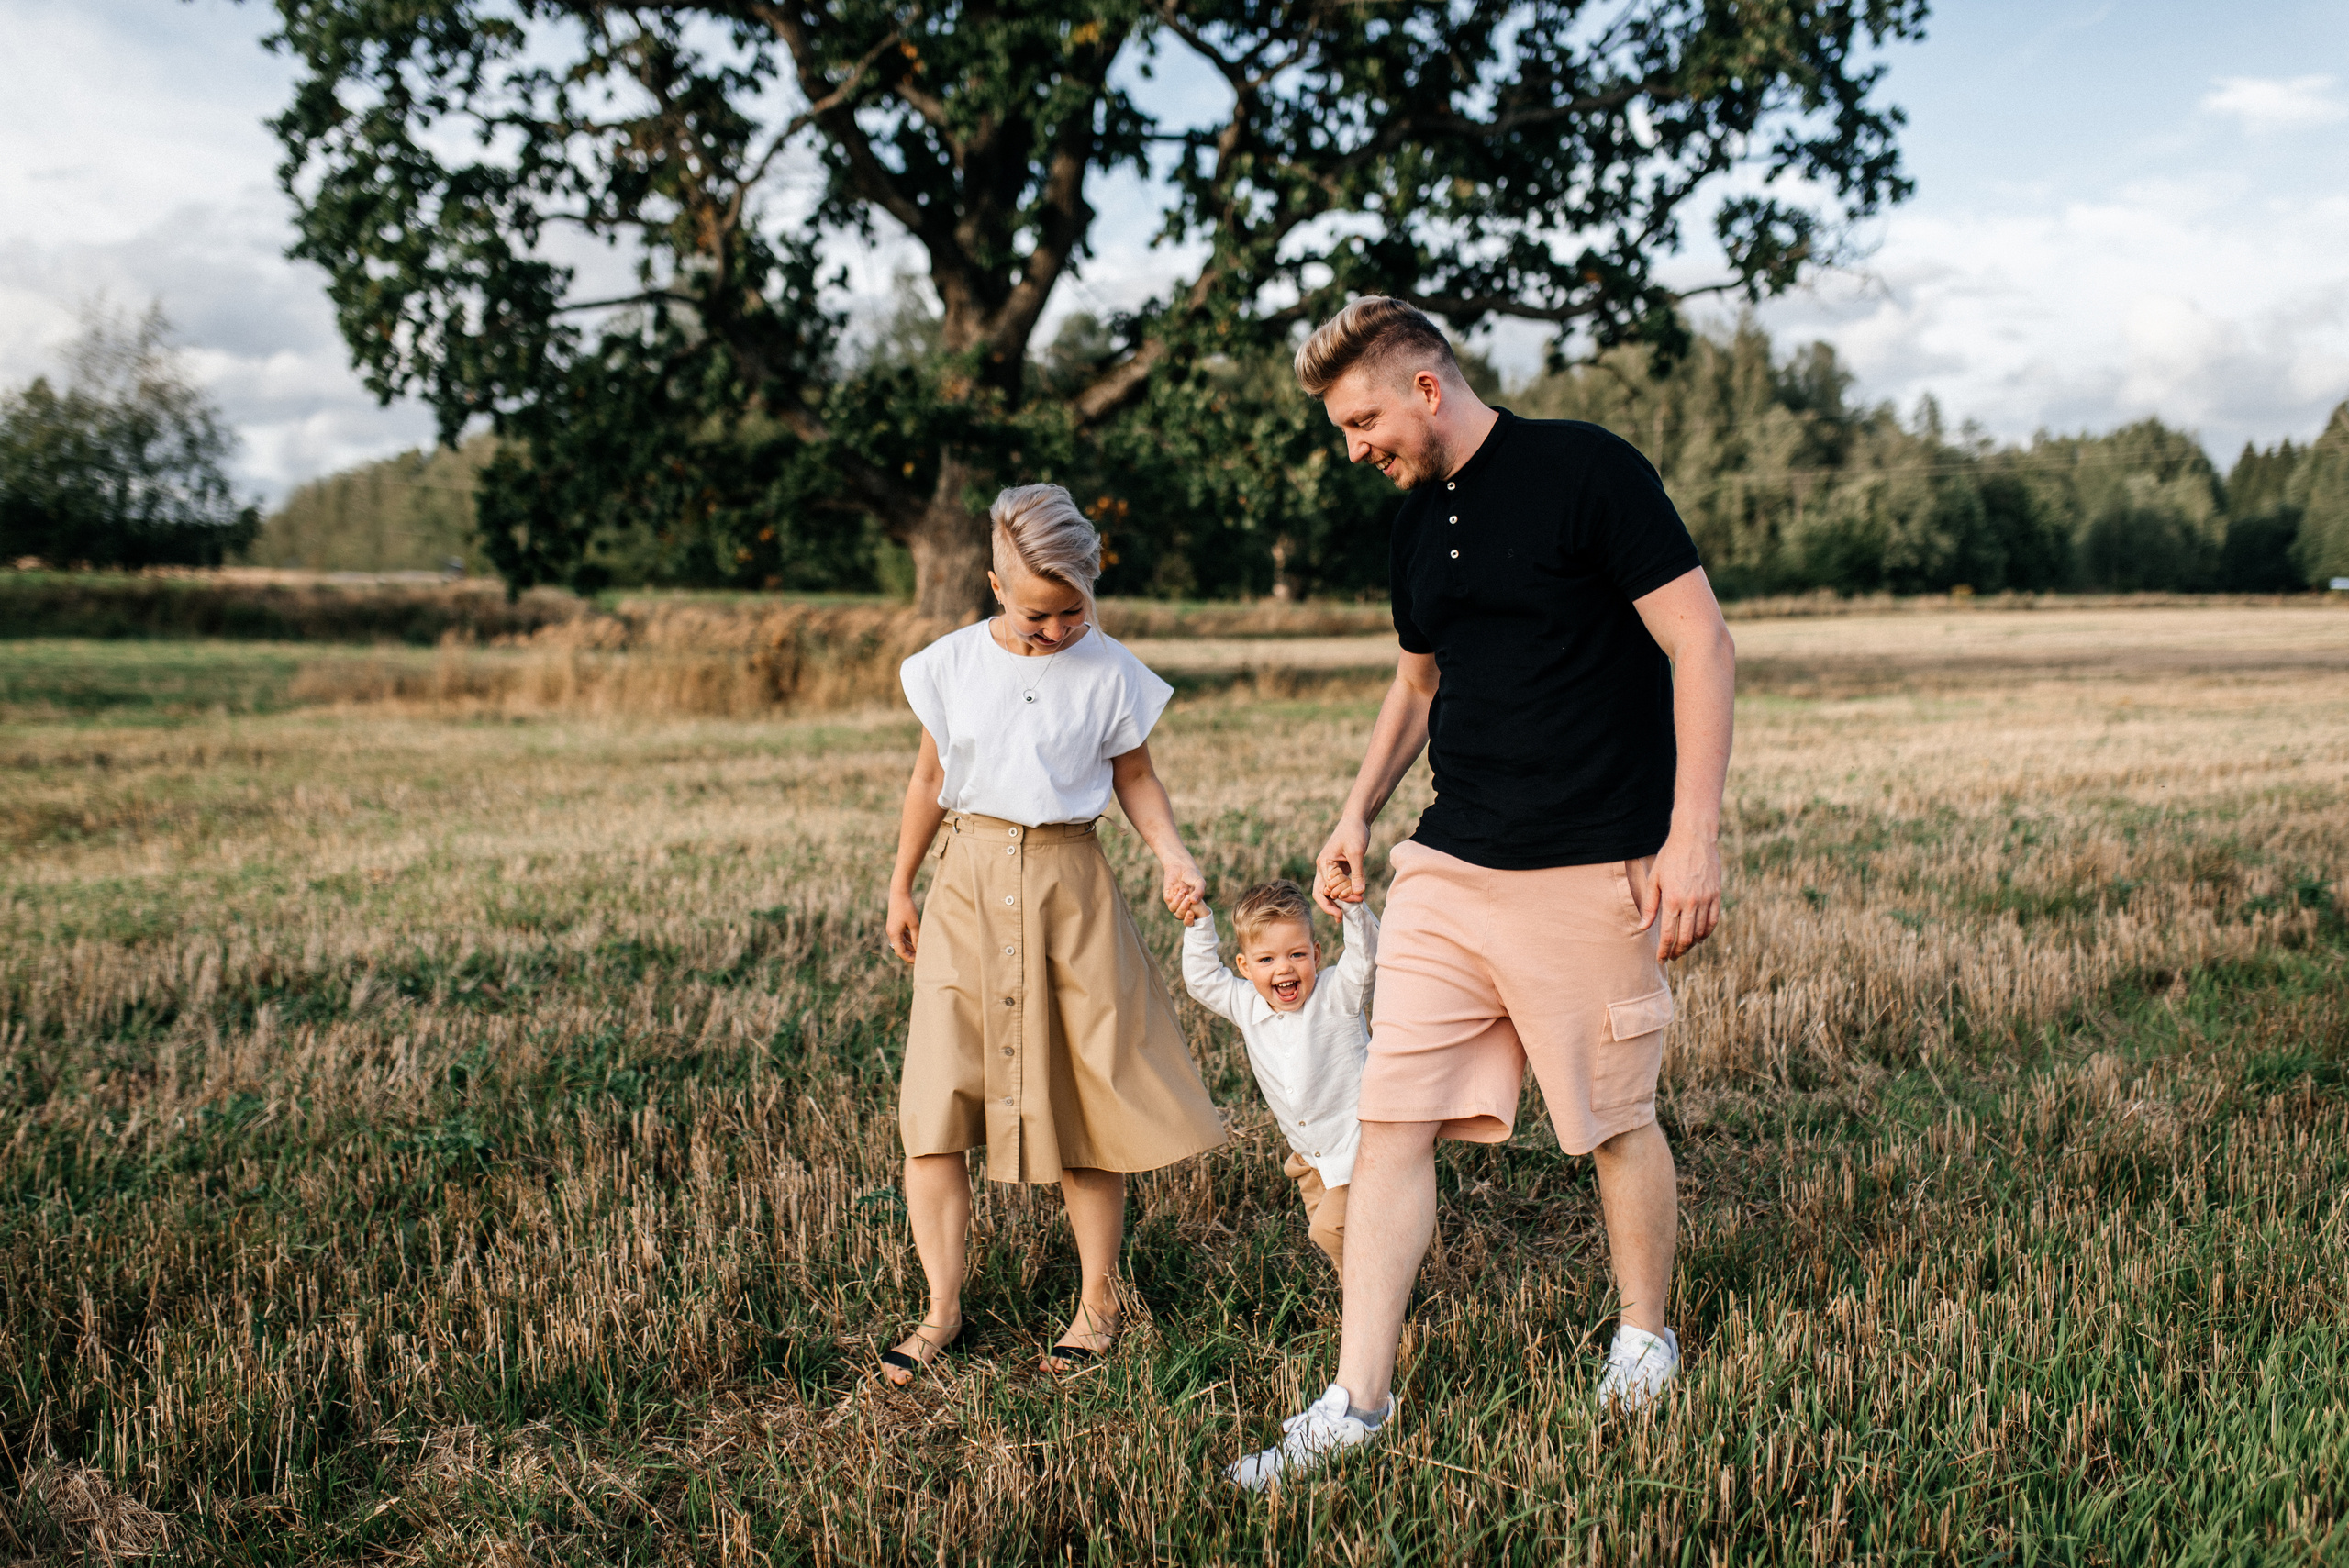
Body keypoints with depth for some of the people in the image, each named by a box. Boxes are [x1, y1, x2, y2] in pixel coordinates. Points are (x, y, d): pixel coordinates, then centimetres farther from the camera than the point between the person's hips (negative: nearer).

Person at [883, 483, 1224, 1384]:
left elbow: (1135, 780, 7)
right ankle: (942, 1309, 10)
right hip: (967, 884, 2)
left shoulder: (1111, 675, -3)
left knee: (1082, 1100, 3)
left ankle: (1097, 1302, 19)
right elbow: (930, 779, 12)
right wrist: (899, 890, 17)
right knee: (931, 1105, -3)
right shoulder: (952, 665, 1)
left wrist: (1173, 855, -11)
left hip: (1068, 886, -1)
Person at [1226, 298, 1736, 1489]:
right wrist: (1360, 811, 18)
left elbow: (1702, 650, -11)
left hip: (1590, 875, -6)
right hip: (1445, 869, 6)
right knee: (1392, 1122, 0)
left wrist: (1693, 836, -17)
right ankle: (1358, 1400, 7)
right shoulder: (1416, 529, 12)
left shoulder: (1585, 471, -9)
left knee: (1617, 1122, 8)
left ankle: (1644, 1333, 33)